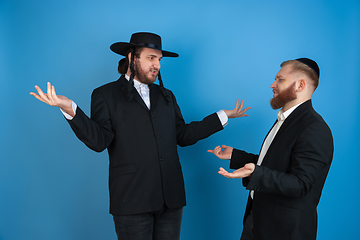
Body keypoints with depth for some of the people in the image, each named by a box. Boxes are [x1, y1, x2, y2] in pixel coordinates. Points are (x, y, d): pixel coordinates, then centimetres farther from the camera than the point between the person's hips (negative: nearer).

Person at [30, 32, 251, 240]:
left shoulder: (166, 96, 18)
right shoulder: (105, 95, 3)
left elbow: (182, 135, 14)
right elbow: (99, 141, -9)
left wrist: (223, 116, 15)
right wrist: (70, 109, -23)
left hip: (170, 199, 5)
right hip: (132, 201, -4)